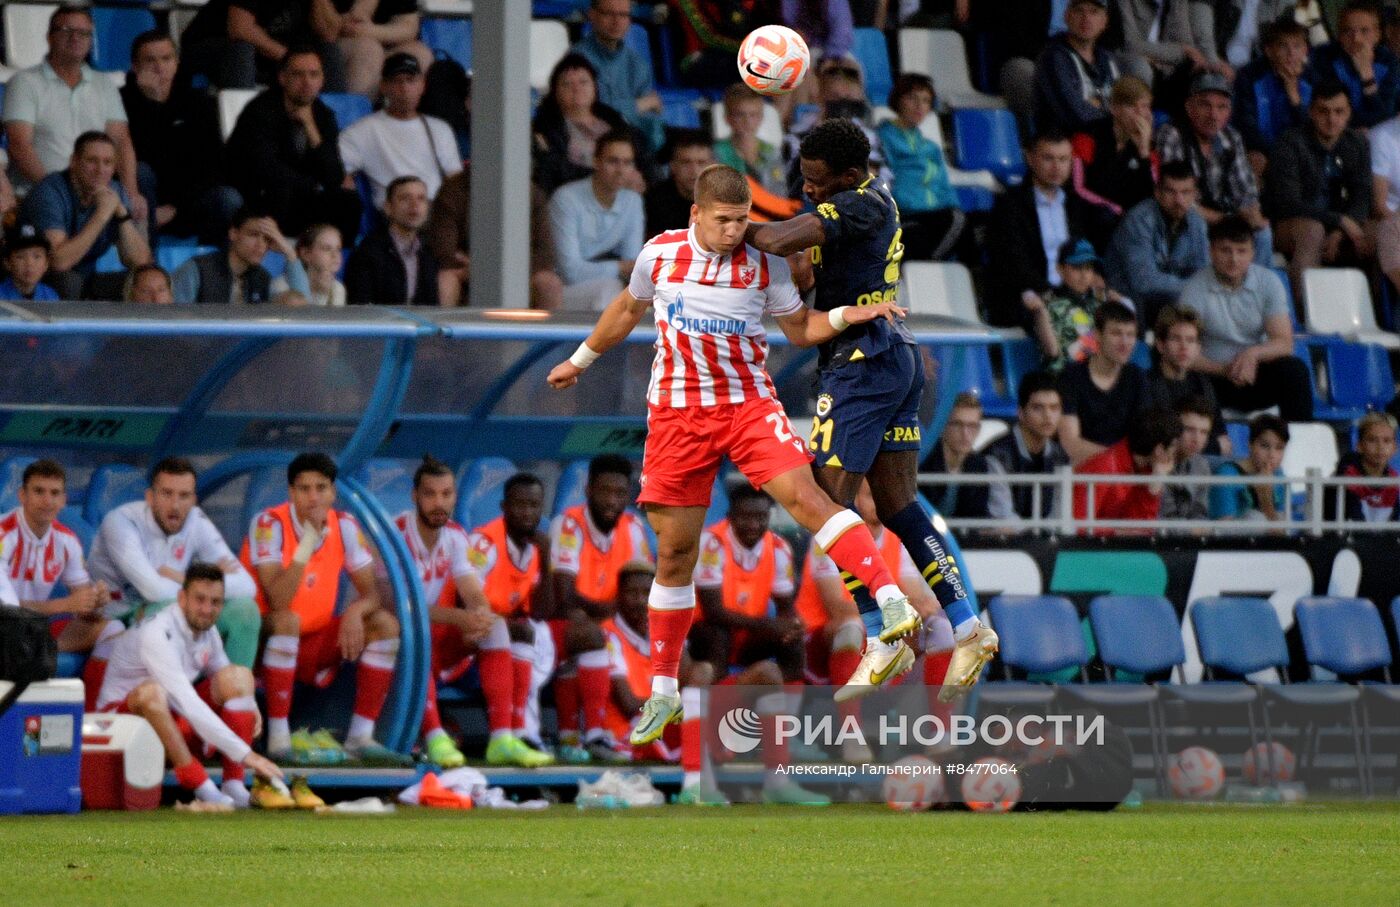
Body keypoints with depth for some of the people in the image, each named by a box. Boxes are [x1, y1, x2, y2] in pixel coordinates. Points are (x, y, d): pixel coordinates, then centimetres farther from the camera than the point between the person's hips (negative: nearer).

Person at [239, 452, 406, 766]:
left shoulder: (344, 526, -2)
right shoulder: (269, 524, -18)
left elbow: (370, 593, 0)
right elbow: (278, 603, -28)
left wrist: (354, 612, -24)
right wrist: (308, 543, -36)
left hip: (317, 641, 6)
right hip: (265, 641, -6)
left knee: (385, 623, -10)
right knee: (287, 620, -37)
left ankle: (360, 737, -11)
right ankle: (278, 740, -33)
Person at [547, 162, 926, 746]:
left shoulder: (765, 265, -3)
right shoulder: (660, 254, 0)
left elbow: (800, 327, 10)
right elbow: (629, 308, 20)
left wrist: (847, 316, -9)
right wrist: (581, 360, 32)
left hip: (749, 403, -1)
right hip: (677, 410, 1)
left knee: (803, 495, -25)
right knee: (674, 550, 3)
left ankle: (892, 605, -35)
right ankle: (662, 692, 13)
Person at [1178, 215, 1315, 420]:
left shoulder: (1268, 282, 1)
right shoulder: (1196, 289, -8)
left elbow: (1284, 343, -5)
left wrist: (1253, 354, -27)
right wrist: (1224, 370, -30)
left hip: (1255, 371, 2)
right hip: (1215, 373, -2)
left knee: (1295, 370, -27)